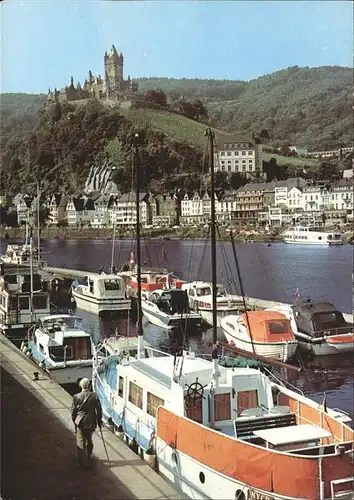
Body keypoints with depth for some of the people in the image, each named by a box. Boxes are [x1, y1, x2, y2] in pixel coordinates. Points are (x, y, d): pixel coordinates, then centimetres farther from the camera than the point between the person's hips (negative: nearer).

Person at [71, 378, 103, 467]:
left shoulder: (76, 397, -12)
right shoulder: (94, 396, -11)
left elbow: (73, 411, -3)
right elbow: (98, 409, -5)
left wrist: (74, 420, 13)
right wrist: (99, 420, 9)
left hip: (80, 422, -2)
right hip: (91, 423, 2)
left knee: (81, 442, 11)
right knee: (89, 440, 22)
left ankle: (81, 461, 15)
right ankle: (89, 458, 35)